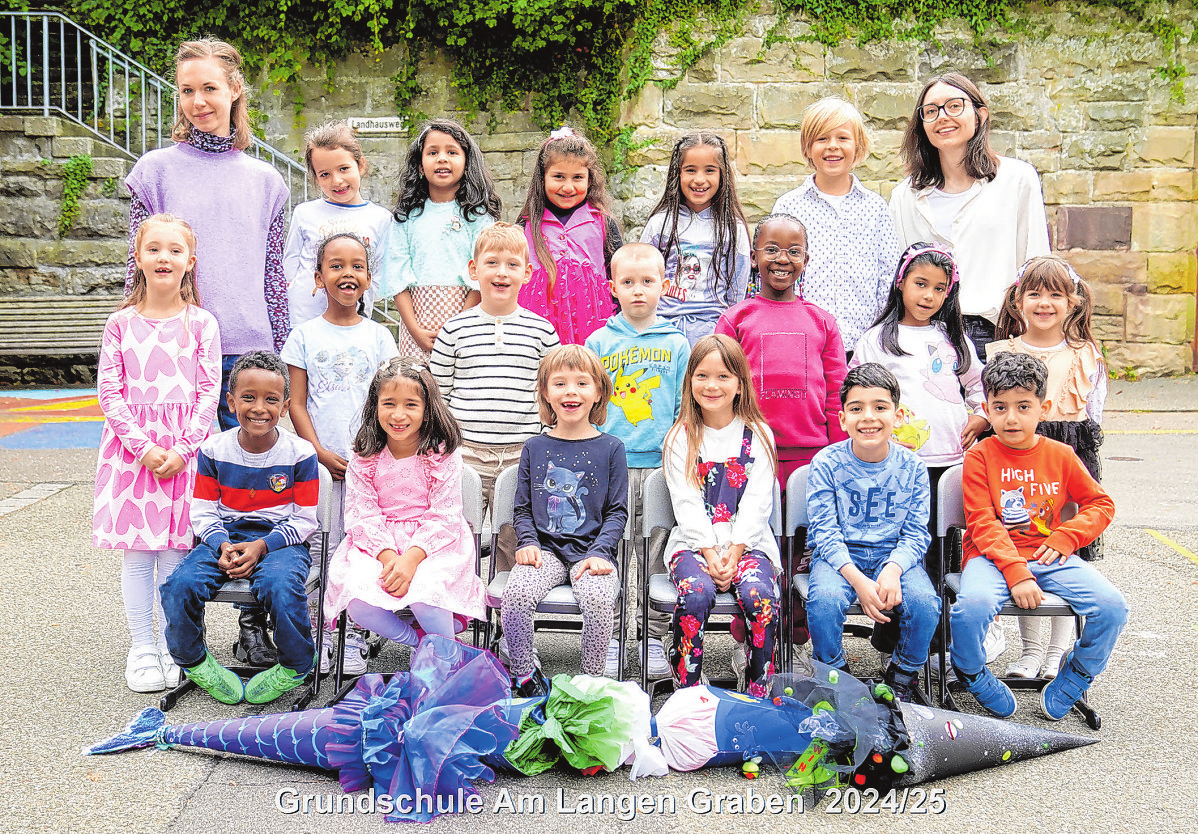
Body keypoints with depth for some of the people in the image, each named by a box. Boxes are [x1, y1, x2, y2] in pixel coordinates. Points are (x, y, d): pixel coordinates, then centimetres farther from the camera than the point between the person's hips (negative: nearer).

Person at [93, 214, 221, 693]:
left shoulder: (201, 323, 2)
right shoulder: (121, 323, 4)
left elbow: (209, 392, -1)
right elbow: (109, 392, 0)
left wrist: (181, 449, -11)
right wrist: (143, 446, -11)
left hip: (185, 447, -1)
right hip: (131, 447, 1)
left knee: (176, 550, 2)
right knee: (137, 550, 4)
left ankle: (171, 645, 15)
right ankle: (141, 646, 16)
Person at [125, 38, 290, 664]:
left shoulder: (264, 180, 11)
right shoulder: (157, 171, 5)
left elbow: (274, 276, 12)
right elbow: (140, 268, 5)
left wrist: (278, 355, 9)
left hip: (248, 351, 2)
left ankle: (254, 623, 11)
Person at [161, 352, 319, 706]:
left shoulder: (300, 453, -4)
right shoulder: (213, 450, 3)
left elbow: (305, 519, -2)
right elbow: (203, 511, 6)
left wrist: (262, 546, -16)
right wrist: (223, 546, -14)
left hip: (280, 540, -3)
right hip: (224, 538, 3)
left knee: (281, 586, -36)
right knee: (180, 585, -24)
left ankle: (294, 667, -7)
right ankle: (194, 661, 5)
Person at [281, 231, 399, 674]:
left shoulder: (378, 336, 6)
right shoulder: (304, 336, 4)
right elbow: (296, 404, 1)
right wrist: (321, 453, -9)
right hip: (318, 461, 0)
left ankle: (355, 637, 12)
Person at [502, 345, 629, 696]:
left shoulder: (610, 448, 6)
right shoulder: (535, 447, 12)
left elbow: (617, 511, 4)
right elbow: (523, 507, 15)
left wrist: (600, 552, -11)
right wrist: (527, 542, -4)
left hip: (592, 550, -2)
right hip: (545, 549, 2)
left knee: (598, 599, -32)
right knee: (515, 594, -27)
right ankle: (524, 676, -6)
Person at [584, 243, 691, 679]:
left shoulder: (676, 344, 7)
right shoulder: (598, 342, 7)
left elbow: (685, 407, 8)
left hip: (661, 464, 0)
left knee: (658, 557, 5)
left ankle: (654, 639, 16)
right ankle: (609, 640, 12)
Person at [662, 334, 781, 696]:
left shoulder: (759, 435, 8)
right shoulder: (680, 438, 8)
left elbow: (757, 504, 0)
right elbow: (686, 504, -1)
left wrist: (734, 552, -13)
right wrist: (709, 552, -14)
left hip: (748, 542, 0)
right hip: (694, 542, 0)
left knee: (760, 595, -30)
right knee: (696, 592, -31)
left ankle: (758, 693, -13)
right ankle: (687, 690, -18)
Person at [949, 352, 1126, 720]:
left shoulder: (1060, 455, 7)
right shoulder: (980, 456, -2)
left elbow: (1101, 504, 15)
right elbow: (982, 524, -9)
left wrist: (1064, 539, -3)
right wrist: (1016, 573, -20)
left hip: (1048, 556, 4)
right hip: (992, 556, -3)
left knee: (1112, 606, -19)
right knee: (971, 607, -35)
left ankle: (1071, 681, 9)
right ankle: (974, 677, 0)